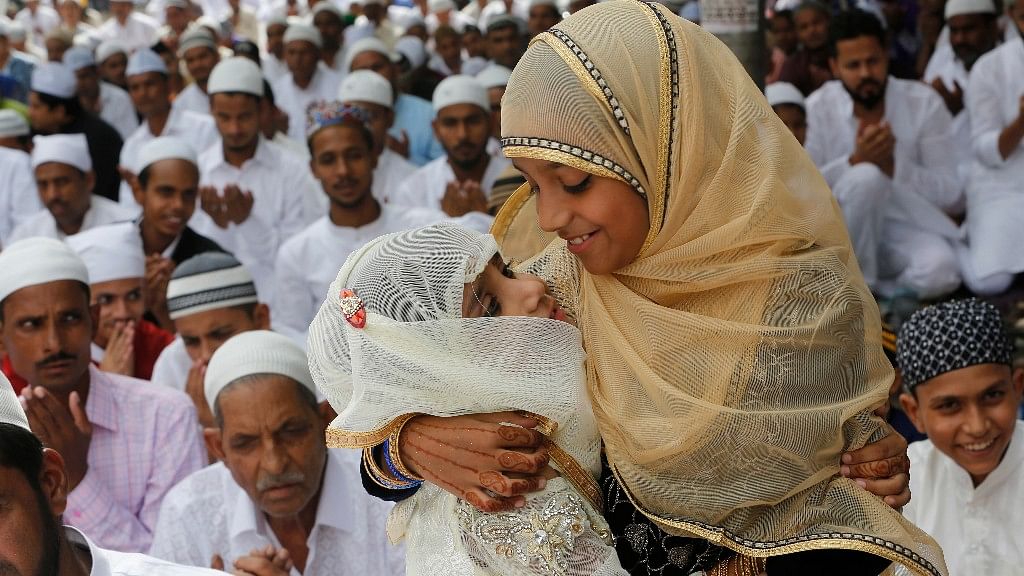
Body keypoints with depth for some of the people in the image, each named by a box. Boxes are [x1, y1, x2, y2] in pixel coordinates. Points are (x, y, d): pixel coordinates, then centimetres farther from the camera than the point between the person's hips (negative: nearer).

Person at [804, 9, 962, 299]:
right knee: (866, 176, -32)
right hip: (843, 232, 0)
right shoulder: (817, 108, -5)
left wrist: (893, 165, -21)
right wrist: (855, 161, -23)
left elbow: (952, 195, -6)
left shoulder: (925, 103, -5)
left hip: (908, 227, 0)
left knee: (940, 271, -34)